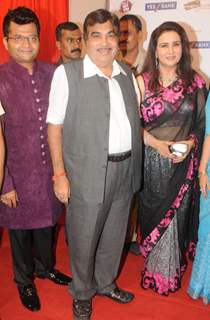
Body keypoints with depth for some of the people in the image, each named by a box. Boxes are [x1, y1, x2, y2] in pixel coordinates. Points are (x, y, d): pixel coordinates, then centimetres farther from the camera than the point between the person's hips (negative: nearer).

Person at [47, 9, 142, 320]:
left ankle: (106, 283, 46)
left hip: (125, 169, 6)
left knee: (114, 235, 21)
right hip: (87, 174, -5)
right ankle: (82, 293, 38)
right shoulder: (67, 73, -9)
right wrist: (59, 174, -11)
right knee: (83, 239, 11)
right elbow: (54, 126, -9)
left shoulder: (127, 74, 8)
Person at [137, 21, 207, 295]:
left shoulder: (195, 82, 2)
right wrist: (157, 143, -16)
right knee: (153, 216, 10)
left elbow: (201, 124, 6)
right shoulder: (143, 82, -1)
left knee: (177, 217, 9)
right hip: (151, 161, -1)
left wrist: (189, 143, -12)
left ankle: (171, 273, 33)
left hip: (183, 163, 1)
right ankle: (153, 271, 32)